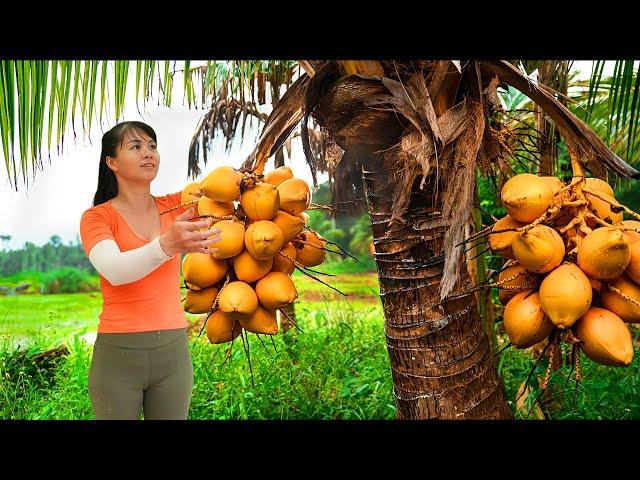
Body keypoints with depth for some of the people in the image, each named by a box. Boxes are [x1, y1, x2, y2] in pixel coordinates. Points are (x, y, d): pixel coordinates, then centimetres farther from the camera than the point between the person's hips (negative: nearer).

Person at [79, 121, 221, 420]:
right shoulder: (96, 217, -4)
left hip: (174, 350, 3)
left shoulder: (174, 206, 6)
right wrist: (167, 245, -41)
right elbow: (114, 270, -22)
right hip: (118, 354, -3)